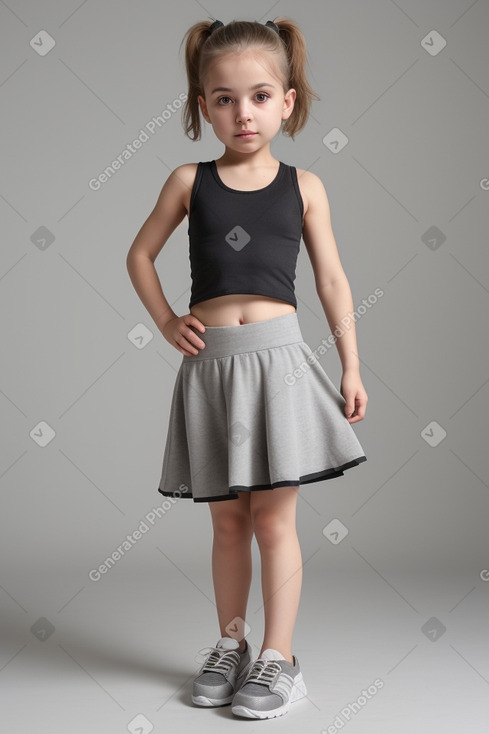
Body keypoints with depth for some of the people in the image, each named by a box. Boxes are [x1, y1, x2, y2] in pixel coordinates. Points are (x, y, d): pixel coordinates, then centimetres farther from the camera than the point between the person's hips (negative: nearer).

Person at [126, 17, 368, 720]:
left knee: (274, 518, 2)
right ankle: (230, 644, 26)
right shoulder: (189, 181, 6)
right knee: (228, 519, 11)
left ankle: (278, 657, 12)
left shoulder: (303, 186, 5)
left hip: (278, 355, -1)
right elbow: (140, 254, 17)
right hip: (211, 360, 2)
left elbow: (332, 279, 8)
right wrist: (167, 322, 5)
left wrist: (351, 366, 6)